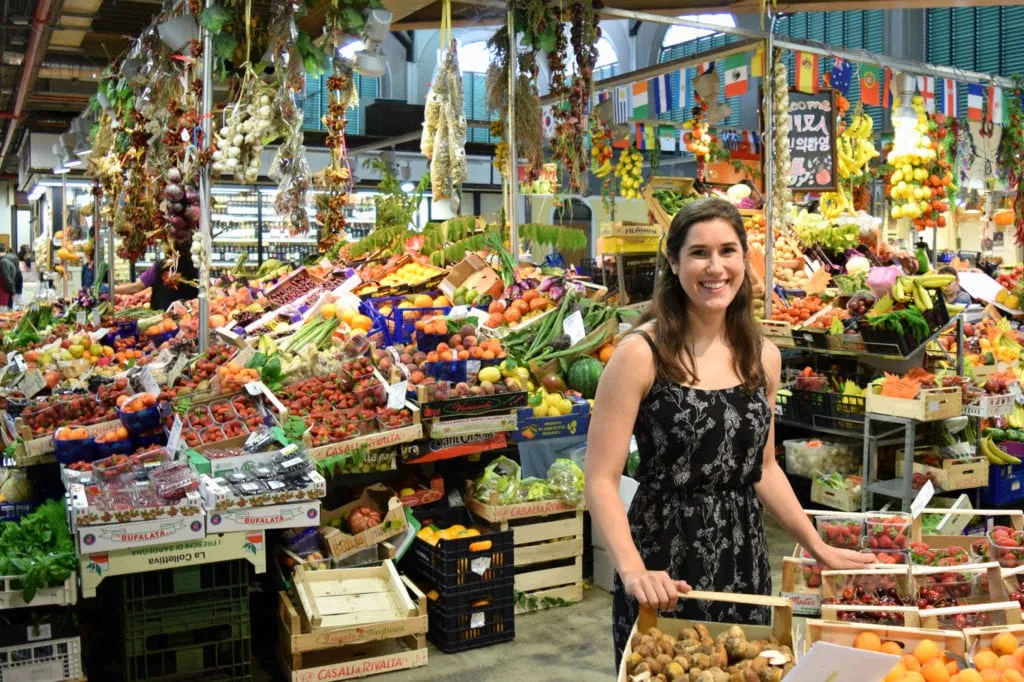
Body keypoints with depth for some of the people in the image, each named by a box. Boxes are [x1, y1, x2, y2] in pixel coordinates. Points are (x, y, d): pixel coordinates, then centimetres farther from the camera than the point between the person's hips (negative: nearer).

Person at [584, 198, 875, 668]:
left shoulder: (763, 357, 4)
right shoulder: (641, 353, -13)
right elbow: (601, 480, -15)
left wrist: (819, 549, 14)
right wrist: (632, 570, -28)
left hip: (744, 559, 5)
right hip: (665, 562, -5)